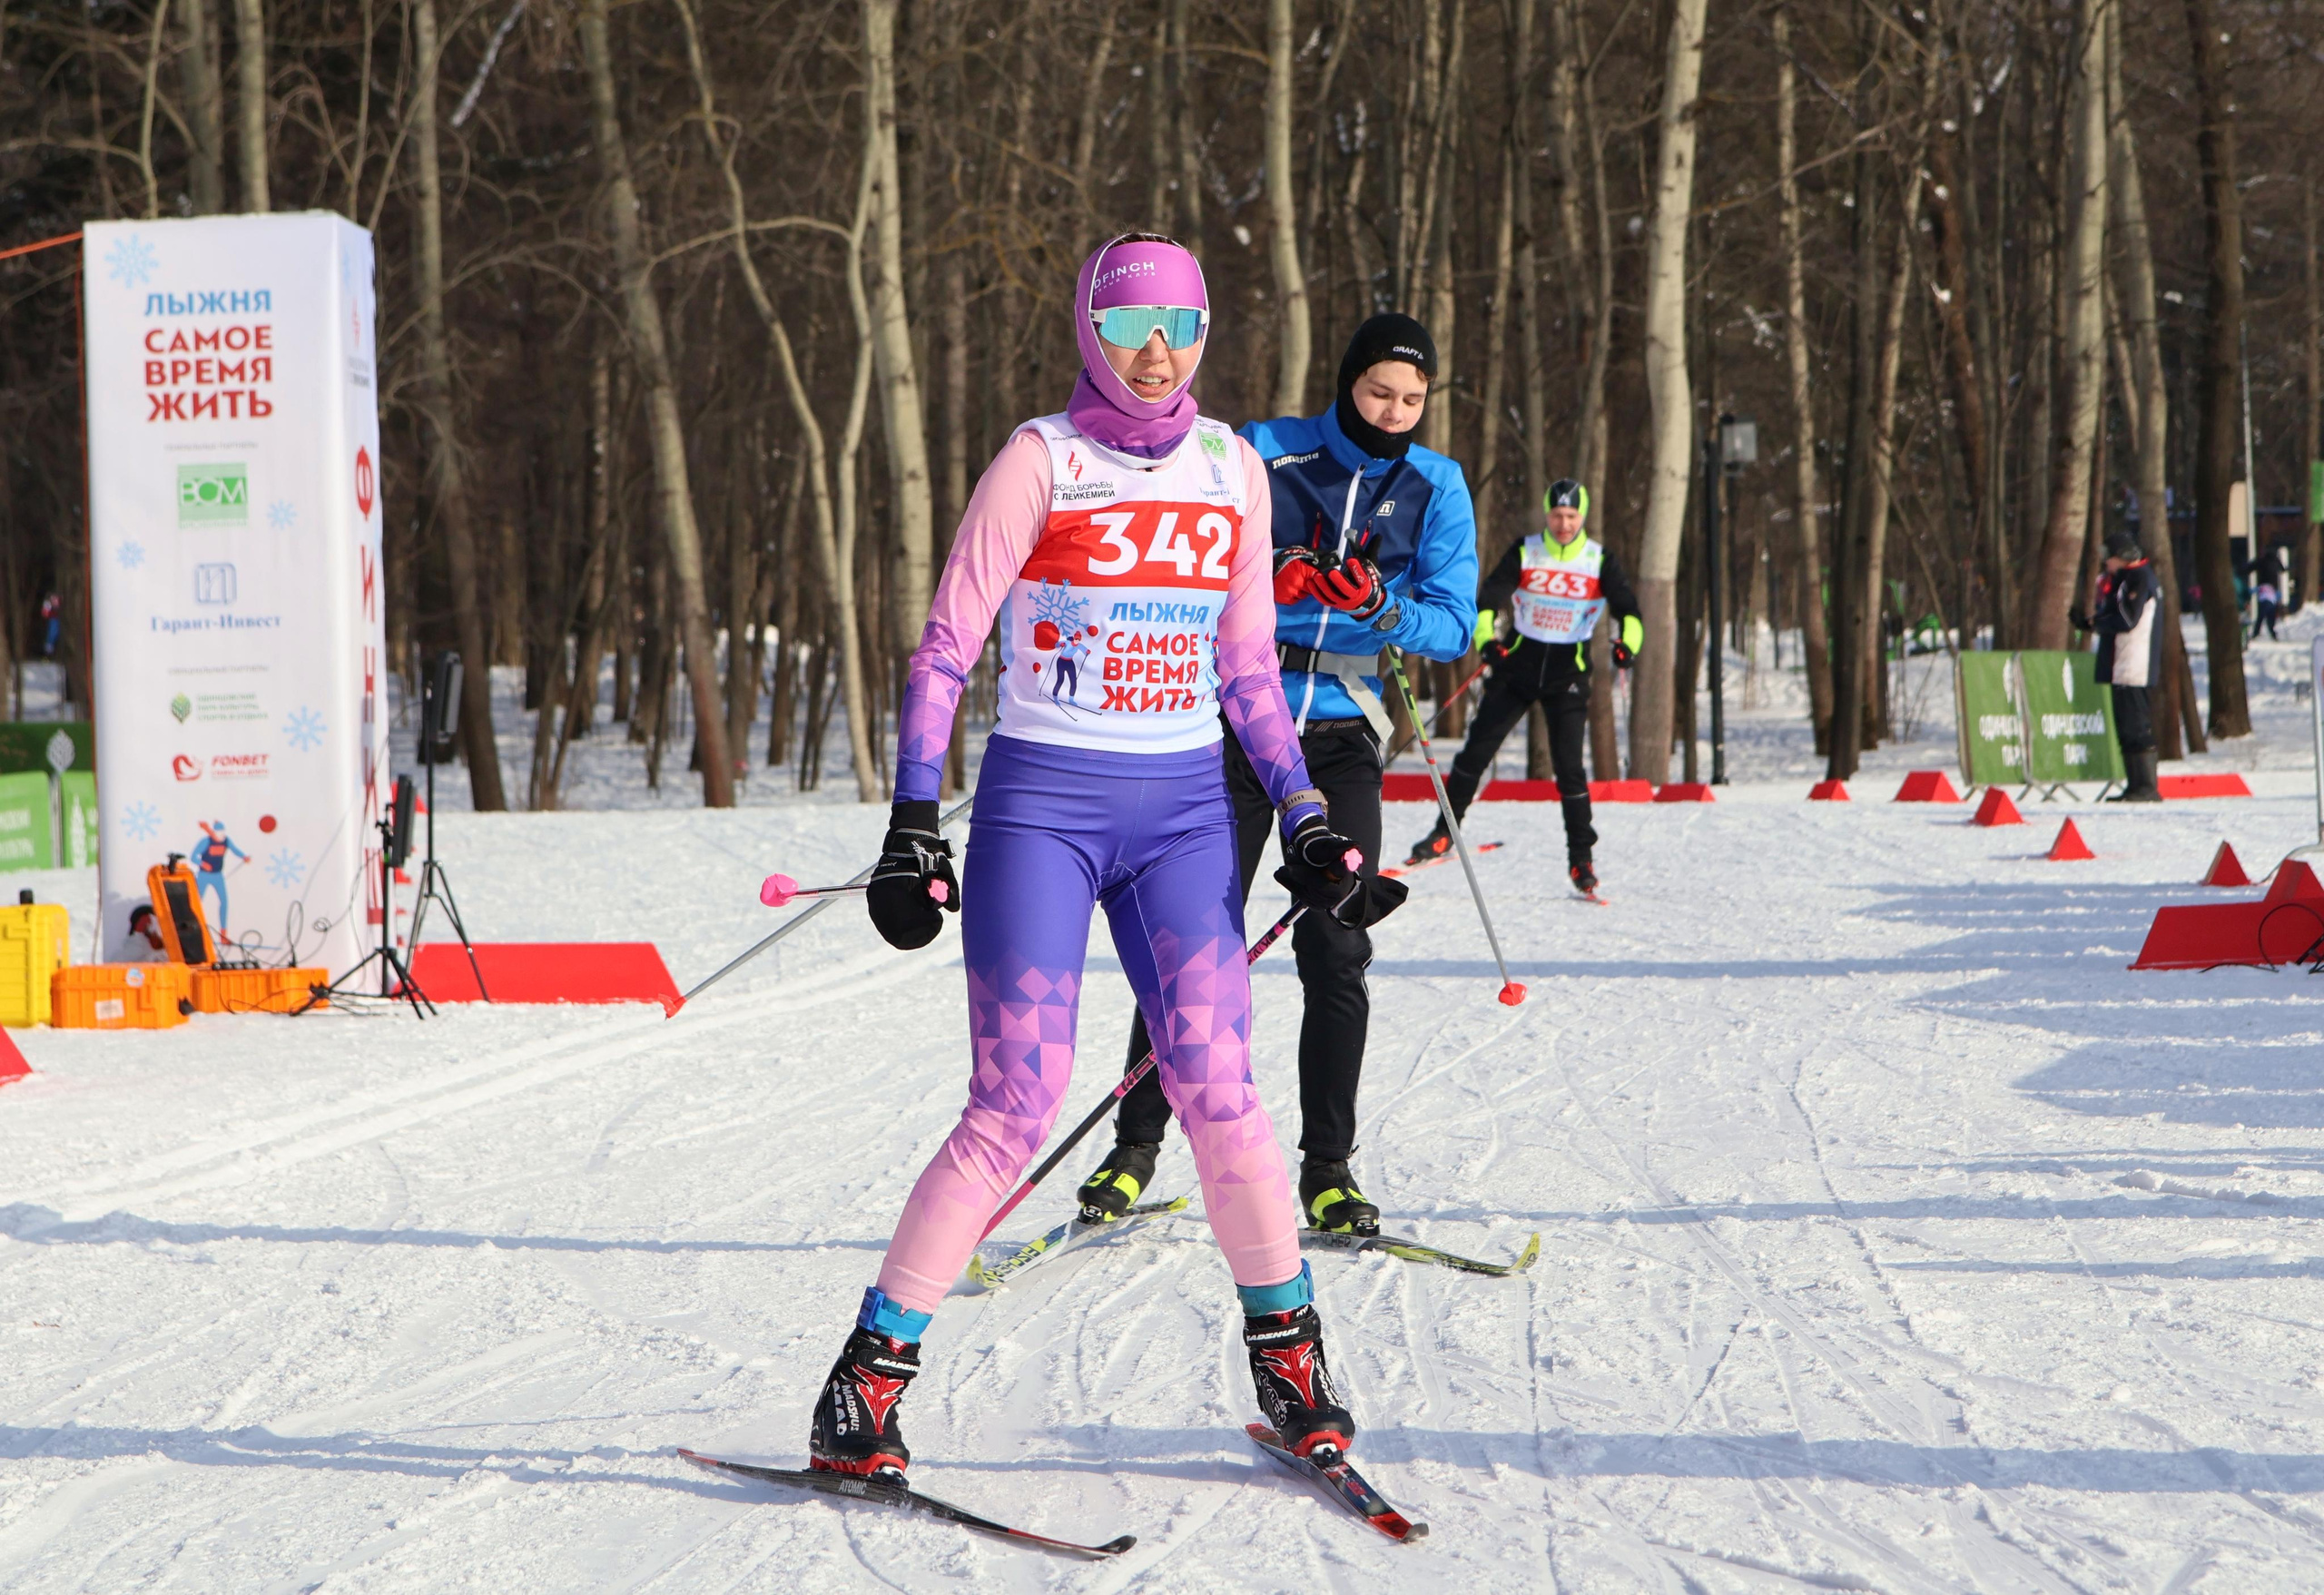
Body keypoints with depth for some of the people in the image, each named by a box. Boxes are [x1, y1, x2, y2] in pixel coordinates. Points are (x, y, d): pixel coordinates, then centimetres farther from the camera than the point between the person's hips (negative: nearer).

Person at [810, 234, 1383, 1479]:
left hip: (1184, 813, 4)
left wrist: (1303, 816, 7)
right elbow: (943, 651, -4)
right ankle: (872, 1371, -1)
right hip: (1041, 802, -3)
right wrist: (912, 826, -11)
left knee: (1216, 1088, -7)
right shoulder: (1041, 462, -4)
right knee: (1016, 1106, -10)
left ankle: (1286, 1350, 11)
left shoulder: (1232, 473, 9)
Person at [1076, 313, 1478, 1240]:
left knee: (1334, 952, -7)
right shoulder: (1263, 455, -1)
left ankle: (1326, 1171, 2)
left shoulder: (1435, 486, 3)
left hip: (1342, 737, 1)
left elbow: (1453, 627, -3)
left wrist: (1380, 608, -23)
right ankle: (1135, 1147, 8)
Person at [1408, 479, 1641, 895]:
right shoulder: (1524, 552, -4)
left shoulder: (1600, 560, -3)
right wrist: (1486, 639, -32)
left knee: (1569, 764, -8)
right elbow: (1488, 598, -13)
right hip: (1519, 665, 1)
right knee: (1476, 751, 0)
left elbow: (1625, 607, -9)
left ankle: (1581, 857, 2)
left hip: (1569, 673, -1)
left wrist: (1628, 643, -31)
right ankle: (1444, 832, 13)